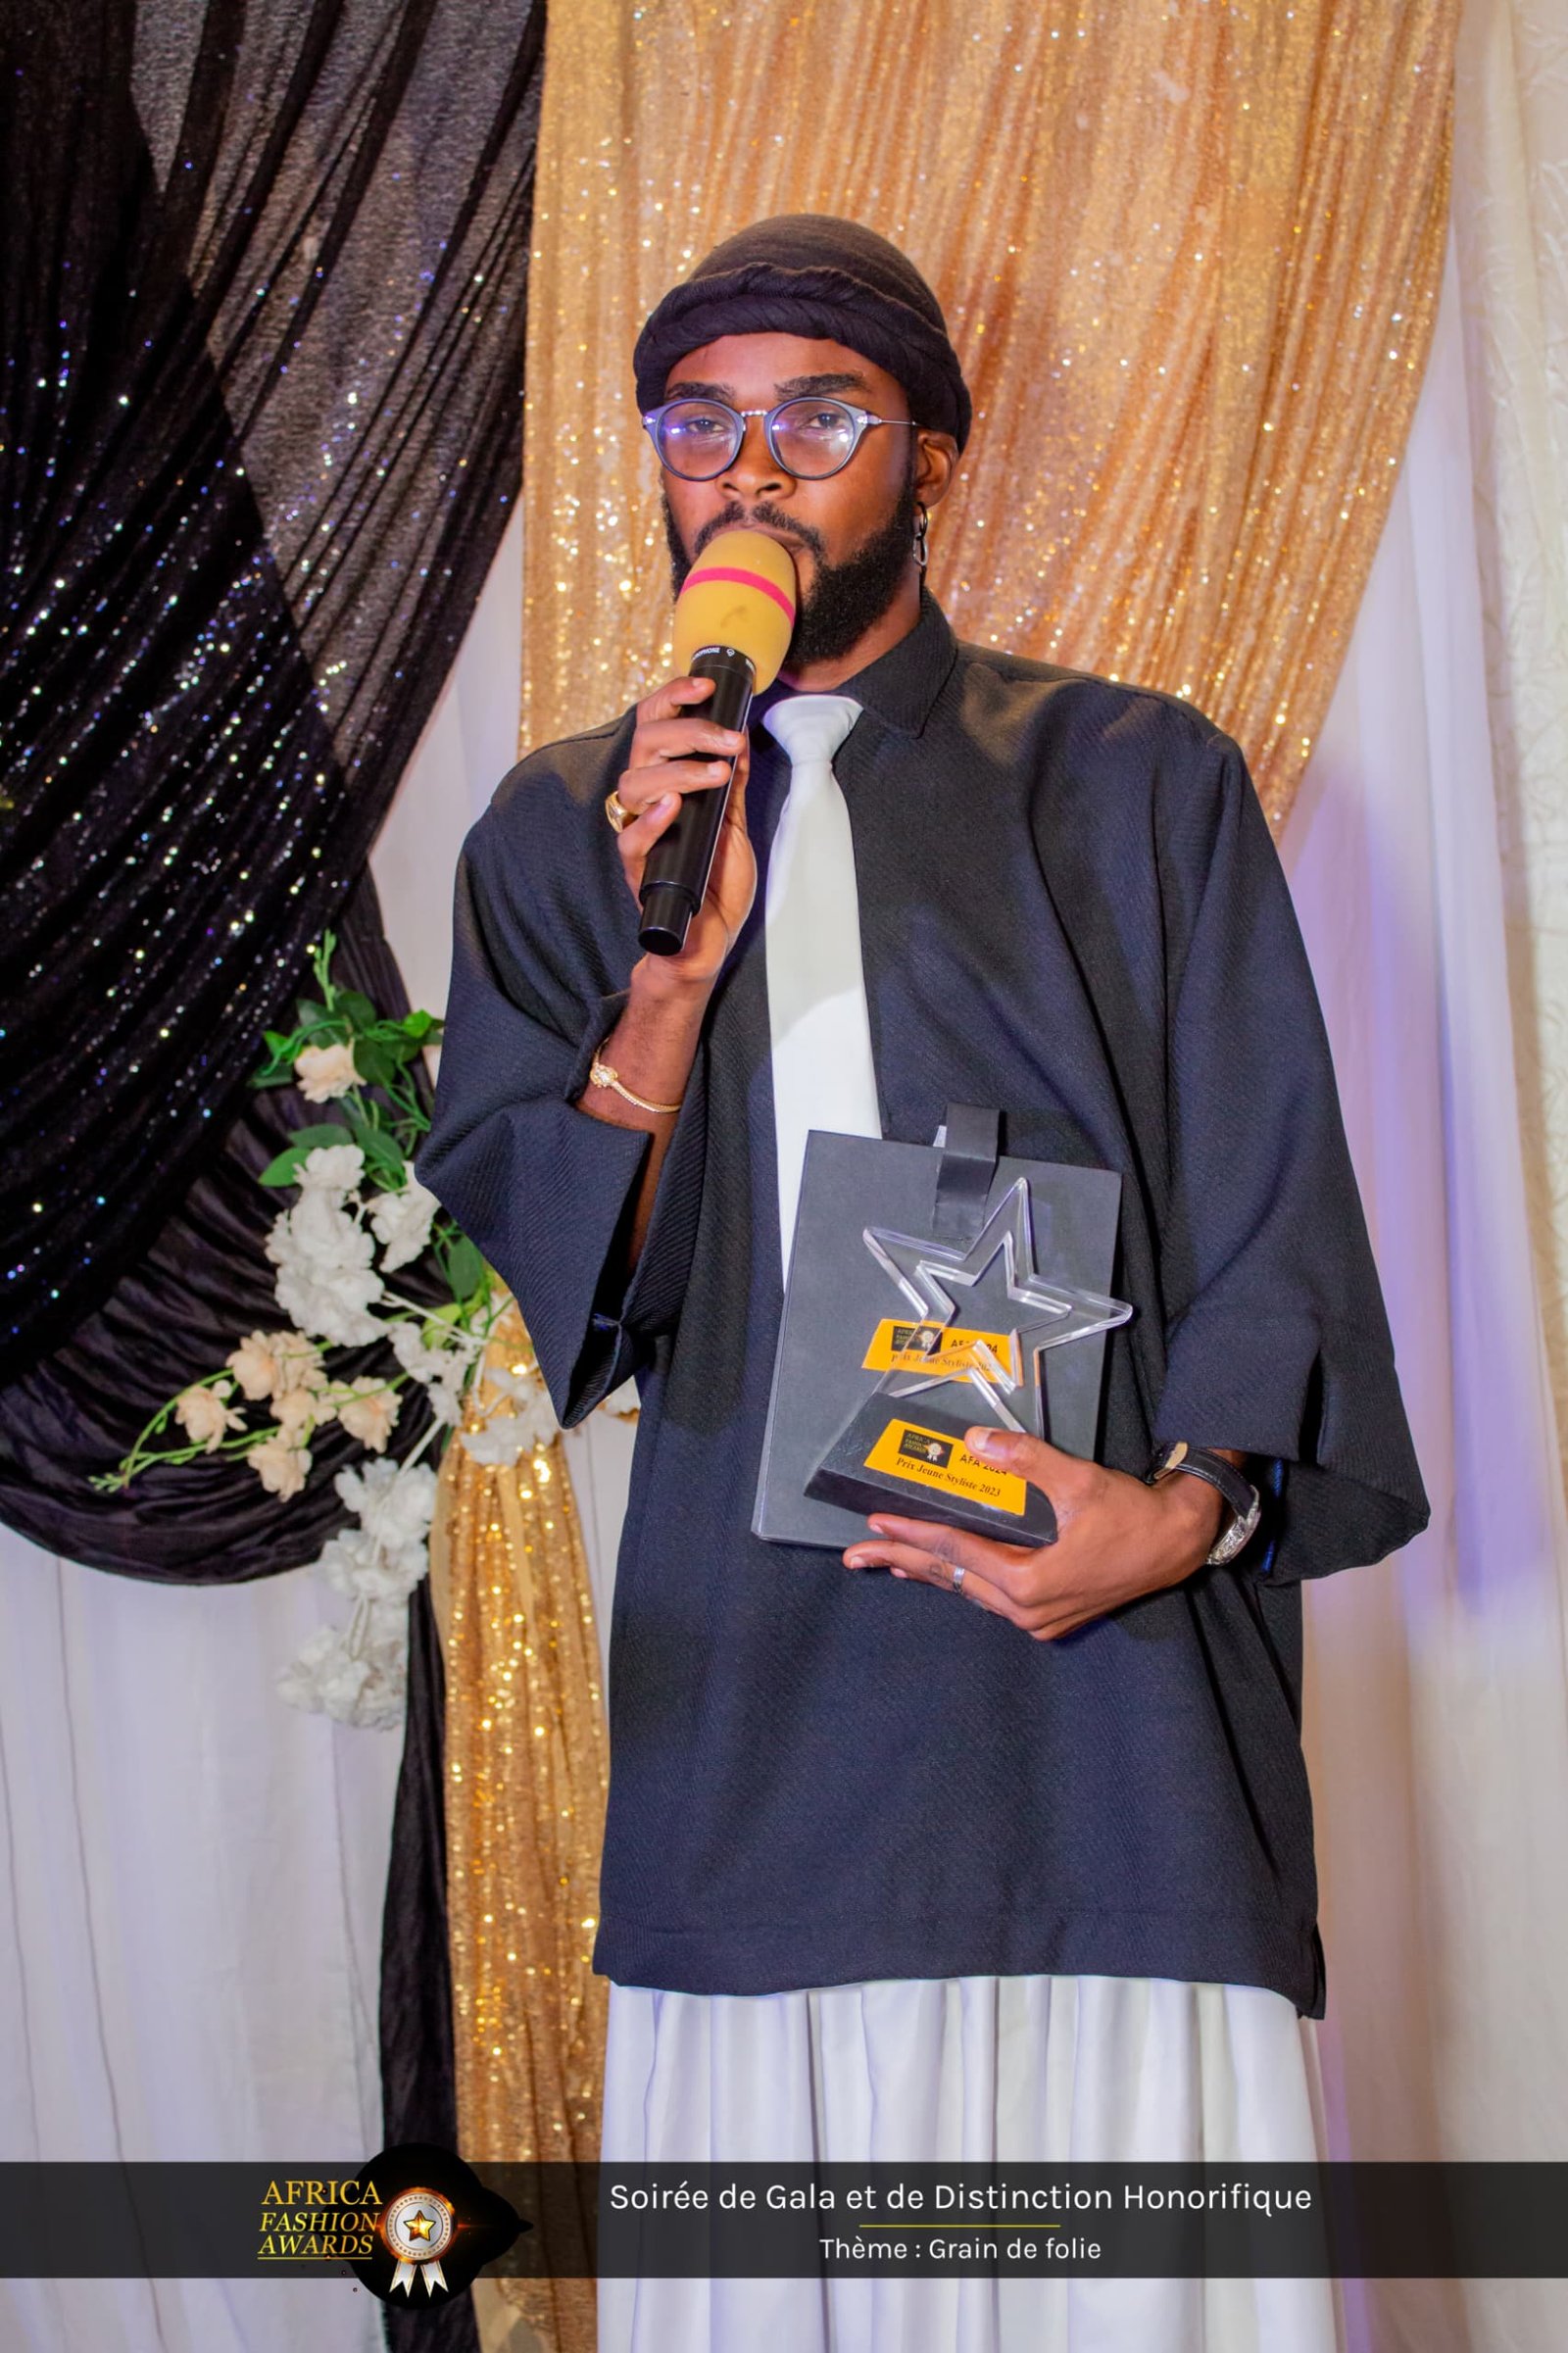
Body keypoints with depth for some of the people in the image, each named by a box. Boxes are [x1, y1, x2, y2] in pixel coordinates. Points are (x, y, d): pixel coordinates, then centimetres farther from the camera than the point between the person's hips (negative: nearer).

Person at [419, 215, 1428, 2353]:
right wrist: (673, 974, -8)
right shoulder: (561, 832, 14)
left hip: (1106, 1685, -1)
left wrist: (1190, 1504, -12)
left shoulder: (1137, 783, 9)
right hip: (745, 1722, 2)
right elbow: (521, 1298, 7)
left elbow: (1275, 1216, 6)